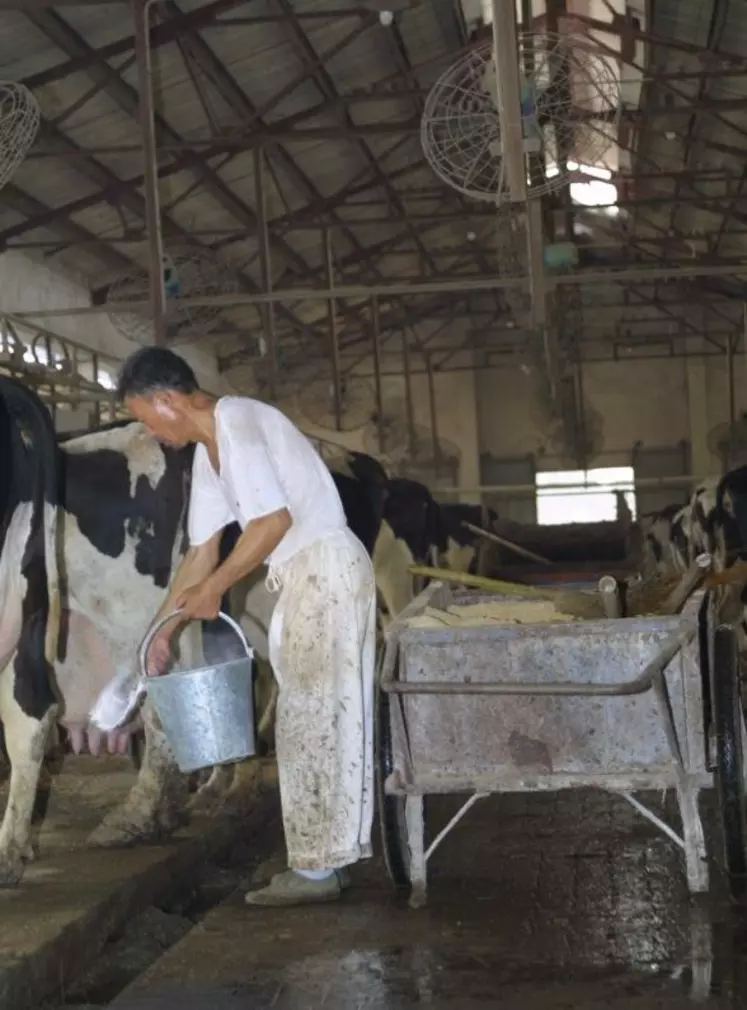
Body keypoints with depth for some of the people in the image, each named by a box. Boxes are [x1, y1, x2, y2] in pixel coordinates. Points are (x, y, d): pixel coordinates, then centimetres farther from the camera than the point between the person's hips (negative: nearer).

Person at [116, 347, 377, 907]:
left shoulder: (237, 421, -15)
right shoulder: (208, 452, 15)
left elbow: (274, 520, -23)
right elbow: (202, 550, 20)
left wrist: (215, 588, -13)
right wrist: (164, 630, 20)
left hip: (327, 571, -10)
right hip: (304, 581, 10)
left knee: (312, 719, -7)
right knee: (320, 719, 12)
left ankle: (317, 868, -2)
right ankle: (329, 856, 19)